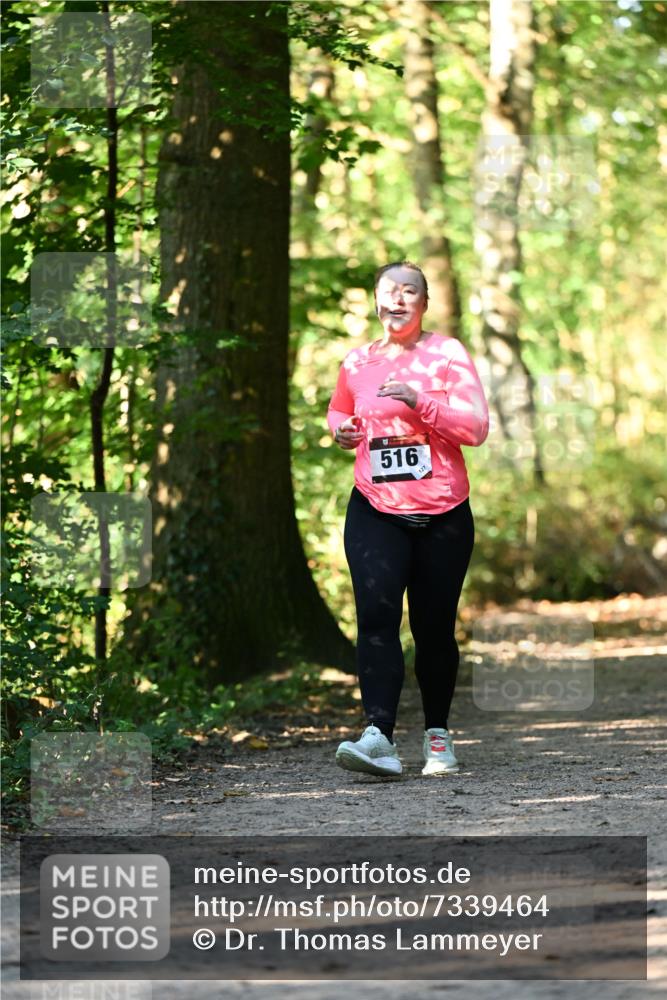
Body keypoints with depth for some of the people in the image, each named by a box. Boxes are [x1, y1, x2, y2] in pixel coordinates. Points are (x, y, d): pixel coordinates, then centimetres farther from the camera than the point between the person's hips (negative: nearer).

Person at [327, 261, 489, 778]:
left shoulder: (446, 353, 0)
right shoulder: (357, 362, 9)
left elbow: (477, 426, -8)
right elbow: (339, 412, 29)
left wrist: (422, 401, -20)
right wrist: (342, 430, 5)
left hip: (443, 514, -1)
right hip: (376, 511, 1)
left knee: (434, 627, 6)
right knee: (376, 614, -18)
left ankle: (438, 737, 23)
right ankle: (379, 737, -27)